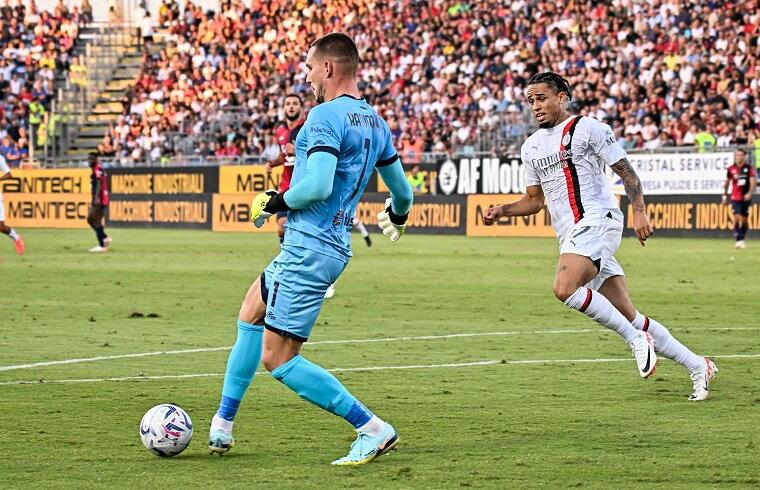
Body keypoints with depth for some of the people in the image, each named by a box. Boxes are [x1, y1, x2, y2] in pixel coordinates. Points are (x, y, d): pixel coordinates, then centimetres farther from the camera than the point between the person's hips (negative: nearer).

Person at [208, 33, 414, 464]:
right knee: (252, 312, 25)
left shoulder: (325, 116, -16)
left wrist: (275, 203, -10)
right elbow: (402, 190, 20)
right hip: (334, 246, 10)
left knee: (278, 358, -7)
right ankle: (222, 427, 30)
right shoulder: (376, 121, 11)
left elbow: (318, 185, -28)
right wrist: (397, 216, 43)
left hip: (309, 246, -10)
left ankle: (374, 430, -7)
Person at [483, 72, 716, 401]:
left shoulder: (586, 128, -1)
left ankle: (637, 339, -18)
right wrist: (502, 211, 8)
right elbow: (535, 200, 25)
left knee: (564, 288, -30)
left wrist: (639, 212, -15)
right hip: (570, 235, 7)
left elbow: (625, 170, -3)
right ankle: (697, 366, 12)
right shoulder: (531, 147, 19)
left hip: (596, 220, -7)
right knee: (627, 316, 3)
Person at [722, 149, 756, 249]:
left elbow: (753, 182, -9)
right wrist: (724, 195, 13)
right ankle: (738, 240, -17)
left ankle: (742, 239, 20)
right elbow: (727, 182, 14)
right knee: (737, 217, -13)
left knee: (744, 219, 6)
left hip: (746, 198, 0)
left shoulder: (749, 168, -2)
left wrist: (749, 193, -24)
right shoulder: (731, 169, 3)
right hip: (735, 198, 0)